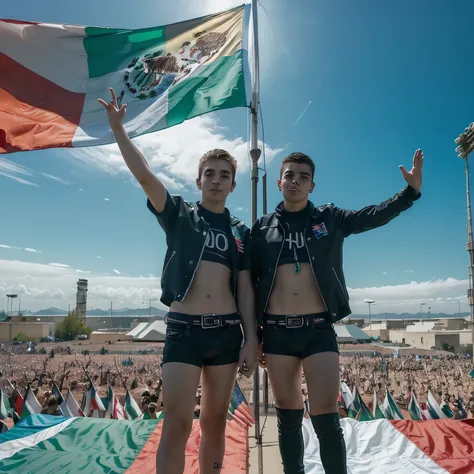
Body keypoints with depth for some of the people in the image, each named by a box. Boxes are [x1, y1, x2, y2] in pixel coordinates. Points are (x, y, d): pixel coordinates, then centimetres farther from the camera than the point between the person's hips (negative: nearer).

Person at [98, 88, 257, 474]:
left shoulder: (240, 232, 10)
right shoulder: (179, 215, 4)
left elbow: (244, 288, 7)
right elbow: (144, 174, -8)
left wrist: (251, 340, 3)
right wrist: (118, 128, -14)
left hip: (227, 331, 3)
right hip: (184, 328, -2)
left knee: (215, 421, 12)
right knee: (177, 425, -5)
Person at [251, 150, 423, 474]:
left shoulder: (330, 219, 7)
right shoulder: (263, 228, 6)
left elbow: (373, 216, -5)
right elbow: (251, 284, 7)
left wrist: (411, 191, -20)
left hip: (319, 330, -1)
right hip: (277, 331, 1)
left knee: (326, 419, -1)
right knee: (288, 418, 13)